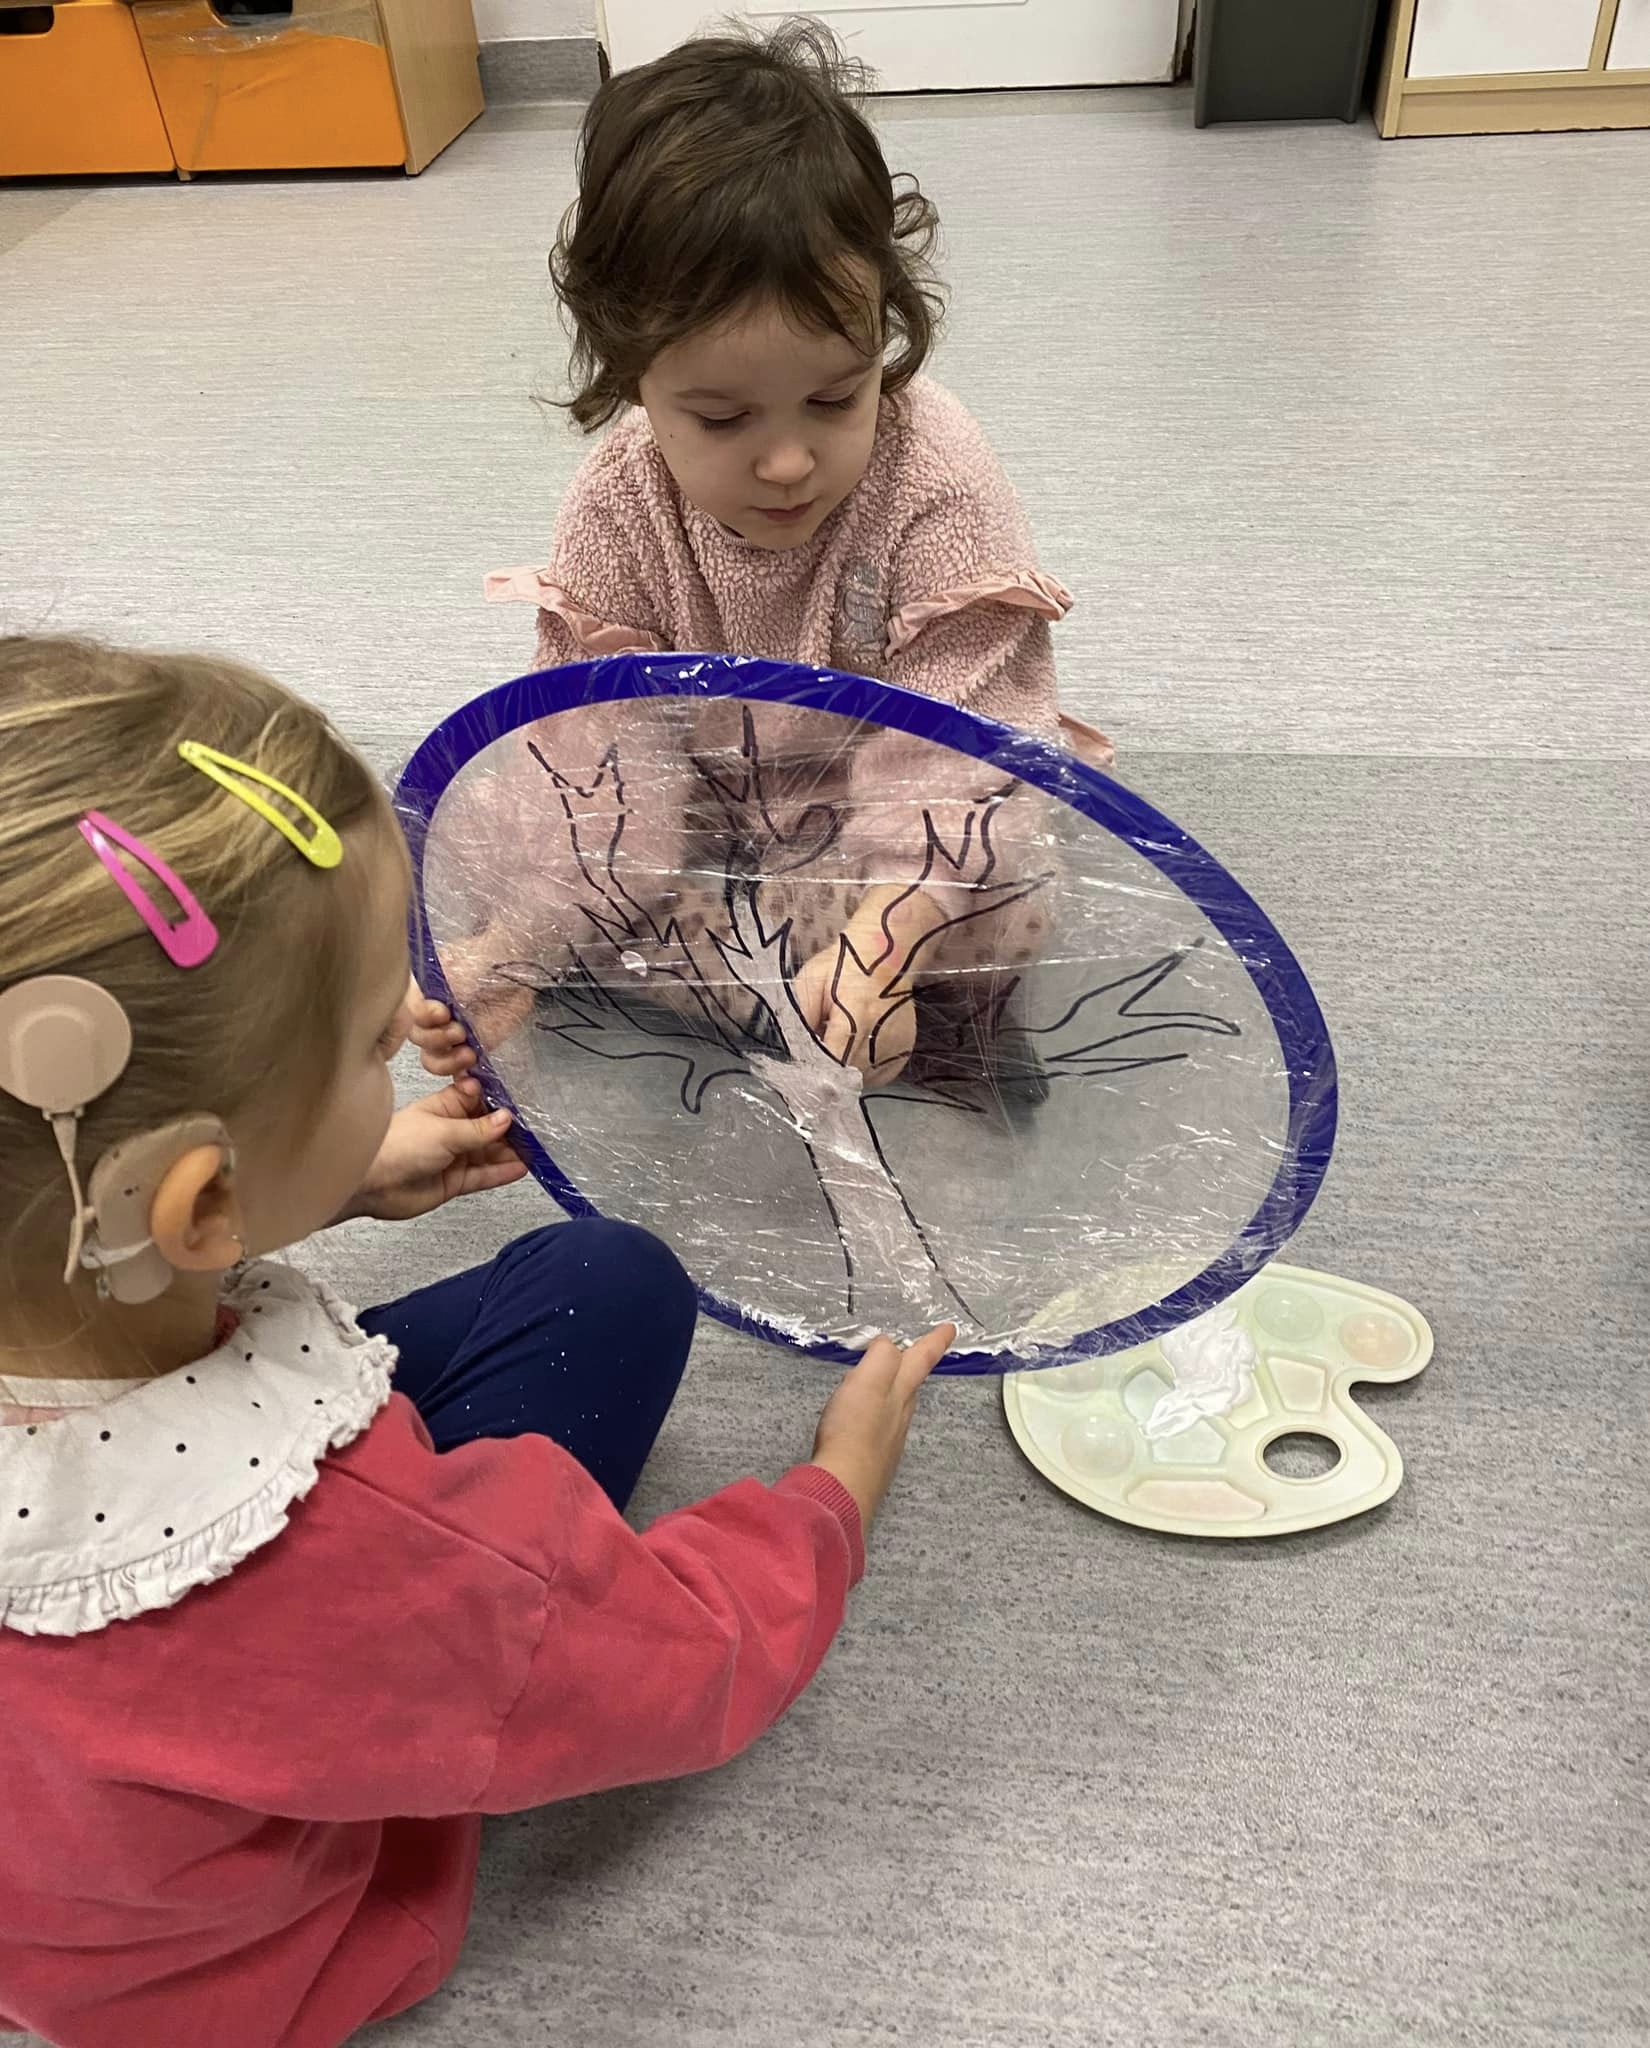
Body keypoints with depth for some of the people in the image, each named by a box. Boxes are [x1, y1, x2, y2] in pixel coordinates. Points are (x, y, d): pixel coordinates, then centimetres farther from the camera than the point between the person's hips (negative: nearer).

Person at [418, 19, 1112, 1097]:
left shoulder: (940, 491, -27)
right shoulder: (621, 507, -16)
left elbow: (947, 755, -31)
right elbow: (600, 746, -16)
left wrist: (877, 946, -49)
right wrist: (511, 946, -30)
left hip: (884, 820, -4)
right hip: (711, 812, 5)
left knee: (1002, 917, -33)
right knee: (477, 835, -14)